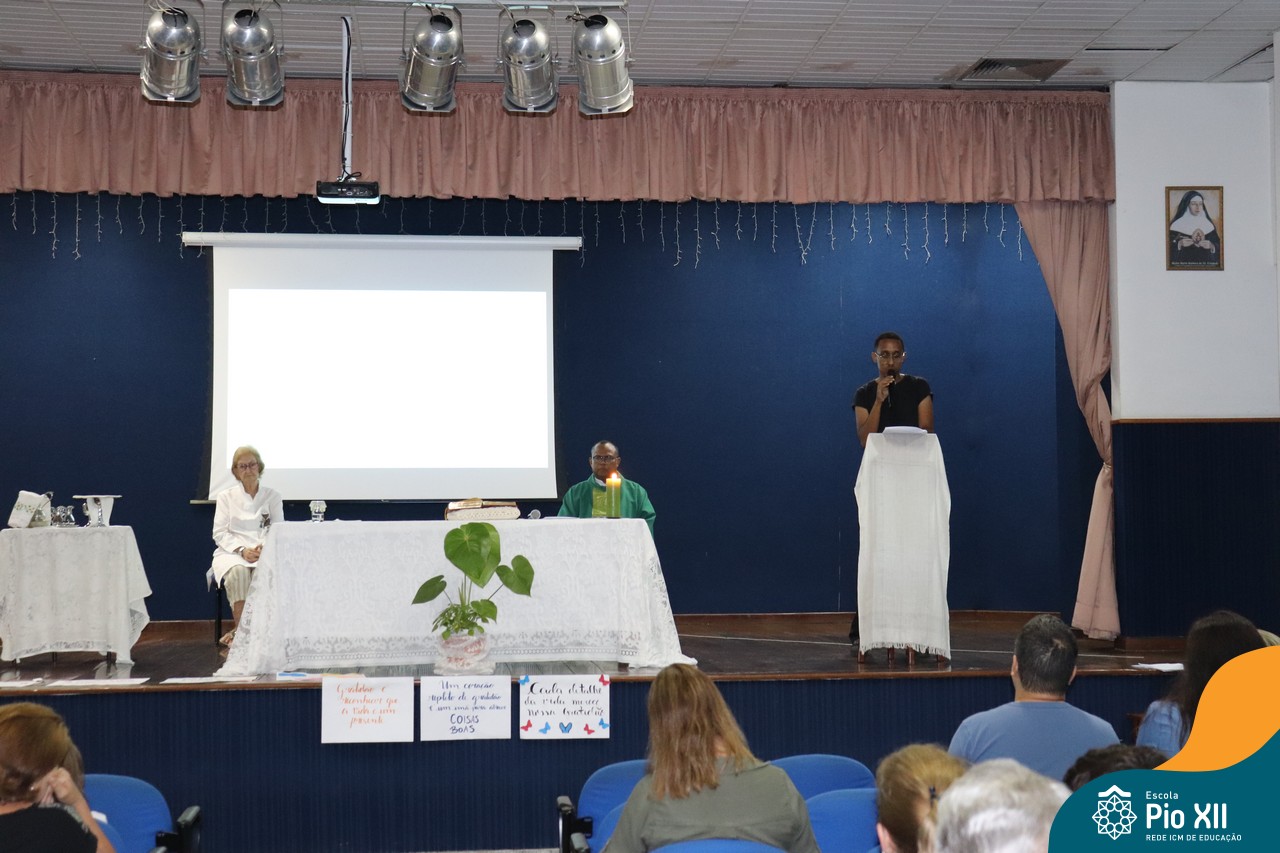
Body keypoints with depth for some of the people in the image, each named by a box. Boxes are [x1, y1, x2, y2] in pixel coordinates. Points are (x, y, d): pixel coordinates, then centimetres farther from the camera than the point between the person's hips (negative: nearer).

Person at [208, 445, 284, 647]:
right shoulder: (226, 497, 11)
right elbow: (219, 533, 3)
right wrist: (242, 550, -15)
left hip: (265, 552, 1)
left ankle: (238, 631, -29)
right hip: (232, 552, 0)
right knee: (239, 571, -38)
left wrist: (265, 548, -16)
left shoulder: (272, 496, 13)